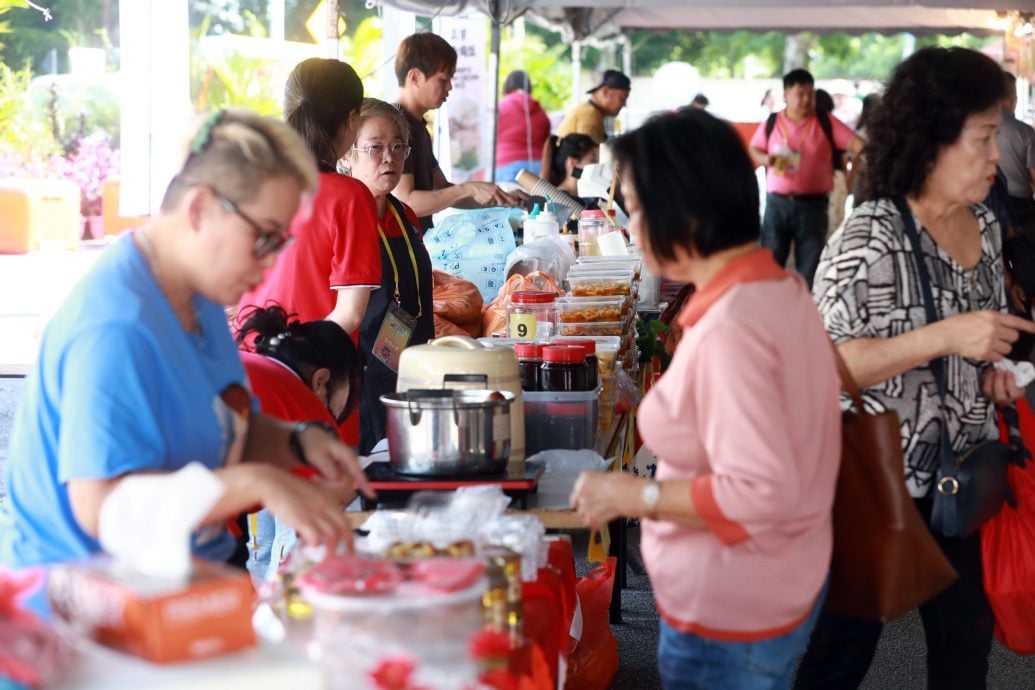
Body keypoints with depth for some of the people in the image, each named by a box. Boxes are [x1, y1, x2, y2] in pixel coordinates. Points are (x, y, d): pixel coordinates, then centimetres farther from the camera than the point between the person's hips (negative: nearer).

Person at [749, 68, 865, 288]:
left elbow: (855, 143, -8)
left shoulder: (826, 123, -1)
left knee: (809, 267, 6)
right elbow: (753, 150, 14)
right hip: (777, 202, 1)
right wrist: (767, 159, -9)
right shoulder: (771, 123, 5)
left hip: (812, 204, -1)